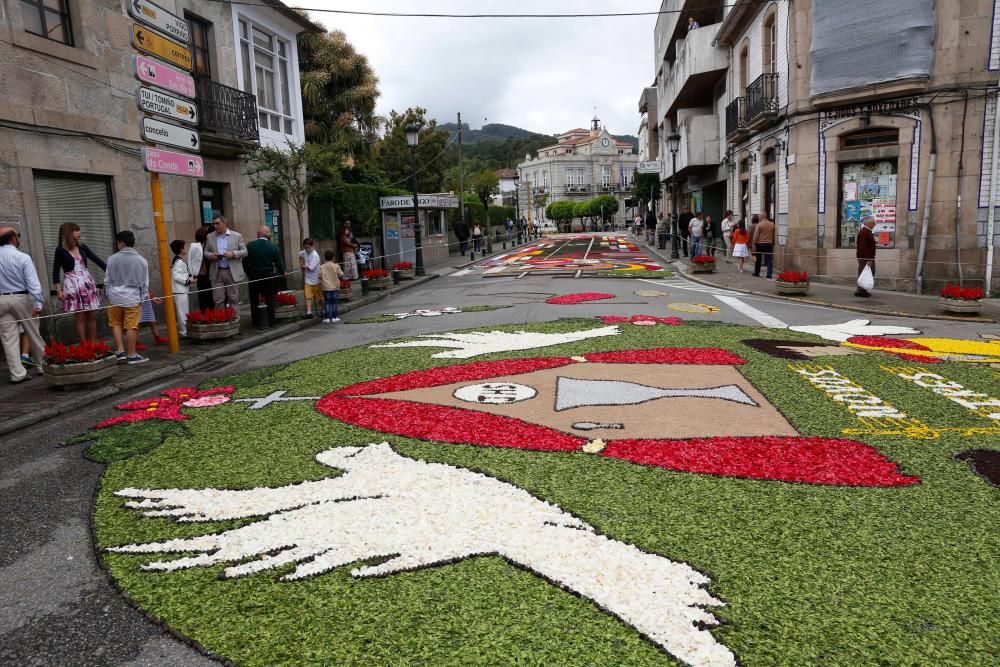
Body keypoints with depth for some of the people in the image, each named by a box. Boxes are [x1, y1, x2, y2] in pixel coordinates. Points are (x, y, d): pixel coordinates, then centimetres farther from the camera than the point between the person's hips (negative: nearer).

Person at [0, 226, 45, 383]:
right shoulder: (23, 257, -11)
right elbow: (33, 283, -17)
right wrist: (38, 303, -19)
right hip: (21, 298, -3)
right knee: (33, 333, 9)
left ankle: (17, 373, 4)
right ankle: (43, 365, 21)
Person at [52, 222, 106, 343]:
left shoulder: (82, 247, 8)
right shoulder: (60, 250, -3)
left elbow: (97, 260, 8)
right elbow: (56, 271, -1)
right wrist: (58, 290, -6)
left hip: (87, 282, 4)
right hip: (72, 285, -4)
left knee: (92, 315, 4)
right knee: (79, 317, -2)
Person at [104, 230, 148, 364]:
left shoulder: (112, 259, -4)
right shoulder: (141, 260, -3)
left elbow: (107, 280, 3)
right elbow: (145, 283, 3)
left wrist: (108, 294, 17)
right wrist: (144, 297, 14)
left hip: (116, 296, 1)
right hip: (133, 298, -1)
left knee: (116, 323, 18)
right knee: (131, 326, 2)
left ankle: (120, 350, 13)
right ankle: (132, 355, 7)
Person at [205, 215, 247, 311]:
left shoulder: (237, 236, 2)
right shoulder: (210, 237, 10)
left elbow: (244, 252, 2)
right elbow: (205, 252, 14)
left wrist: (233, 254, -16)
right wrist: (210, 255, -8)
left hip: (233, 272, -2)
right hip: (216, 273, 2)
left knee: (234, 299, 4)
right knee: (218, 300, 2)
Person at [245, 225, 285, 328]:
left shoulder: (249, 245, -8)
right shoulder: (273, 247, -9)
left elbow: (245, 263, -5)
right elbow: (279, 263, -7)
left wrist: (248, 273, 11)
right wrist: (282, 273, 12)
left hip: (254, 276, 0)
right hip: (269, 277, 0)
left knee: (254, 300, 11)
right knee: (269, 300, 10)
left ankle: (256, 321, 14)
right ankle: (270, 321, 12)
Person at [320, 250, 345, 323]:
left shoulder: (322, 267, -3)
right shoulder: (336, 266, -8)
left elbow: (320, 276, -2)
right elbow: (341, 275, -5)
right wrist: (339, 269, 13)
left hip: (326, 287, 1)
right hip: (335, 287, -1)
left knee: (327, 302, 5)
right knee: (334, 302, 6)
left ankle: (326, 318, 3)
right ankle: (334, 317, 9)